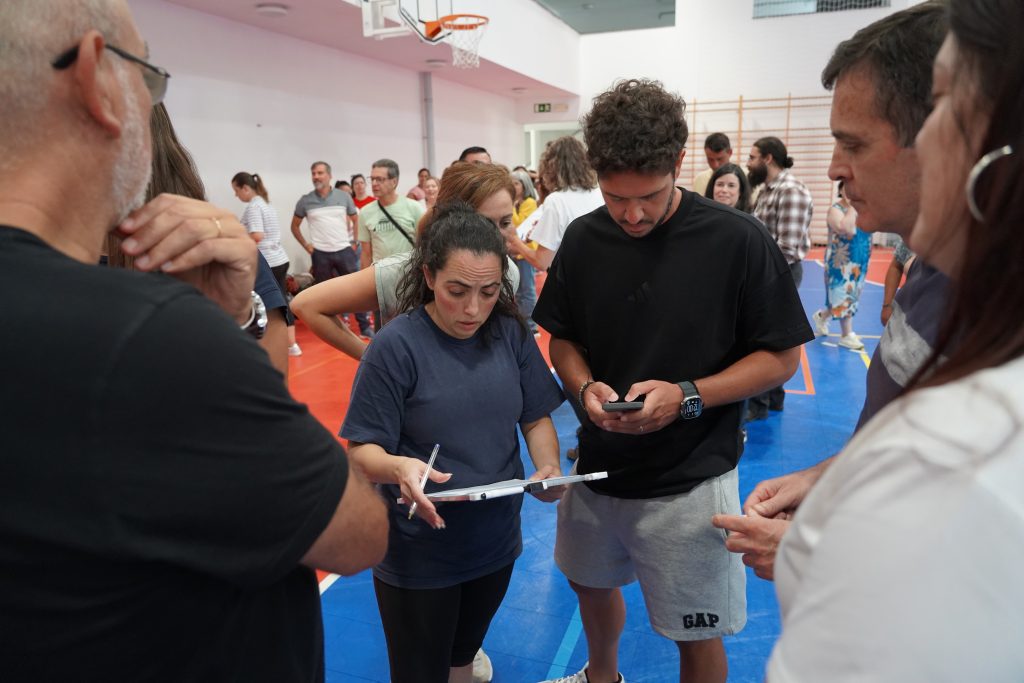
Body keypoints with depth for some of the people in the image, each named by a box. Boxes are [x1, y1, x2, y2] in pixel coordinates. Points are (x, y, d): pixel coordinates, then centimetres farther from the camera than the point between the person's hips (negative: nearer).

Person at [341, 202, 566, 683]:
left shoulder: (511, 333, -7)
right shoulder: (396, 345, -20)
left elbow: (536, 418, 1)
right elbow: (362, 451, -17)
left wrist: (549, 469, -18)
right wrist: (398, 467, -38)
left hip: (497, 541, 4)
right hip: (417, 555, -4)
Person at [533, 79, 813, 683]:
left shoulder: (738, 241, -16)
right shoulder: (584, 238, -4)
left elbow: (781, 357, -9)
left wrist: (687, 396, -22)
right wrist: (585, 388, -14)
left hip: (691, 481, -4)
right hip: (598, 467, 5)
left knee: (698, 633, 12)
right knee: (592, 585, 25)